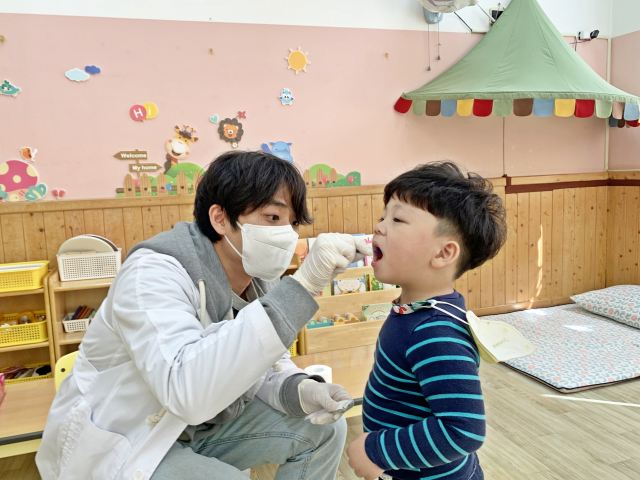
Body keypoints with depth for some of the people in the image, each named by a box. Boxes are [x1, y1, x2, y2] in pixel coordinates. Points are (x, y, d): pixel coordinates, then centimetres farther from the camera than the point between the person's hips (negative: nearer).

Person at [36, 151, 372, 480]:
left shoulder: (260, 279, -8)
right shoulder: (152, 274, -29)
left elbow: (267, 365, 4)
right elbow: (188, 393, -46)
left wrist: (301, 390, -21)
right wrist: (300, 287, -48)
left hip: (199, 427, 7)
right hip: (116, 445, -6)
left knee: (323, 430, -1)